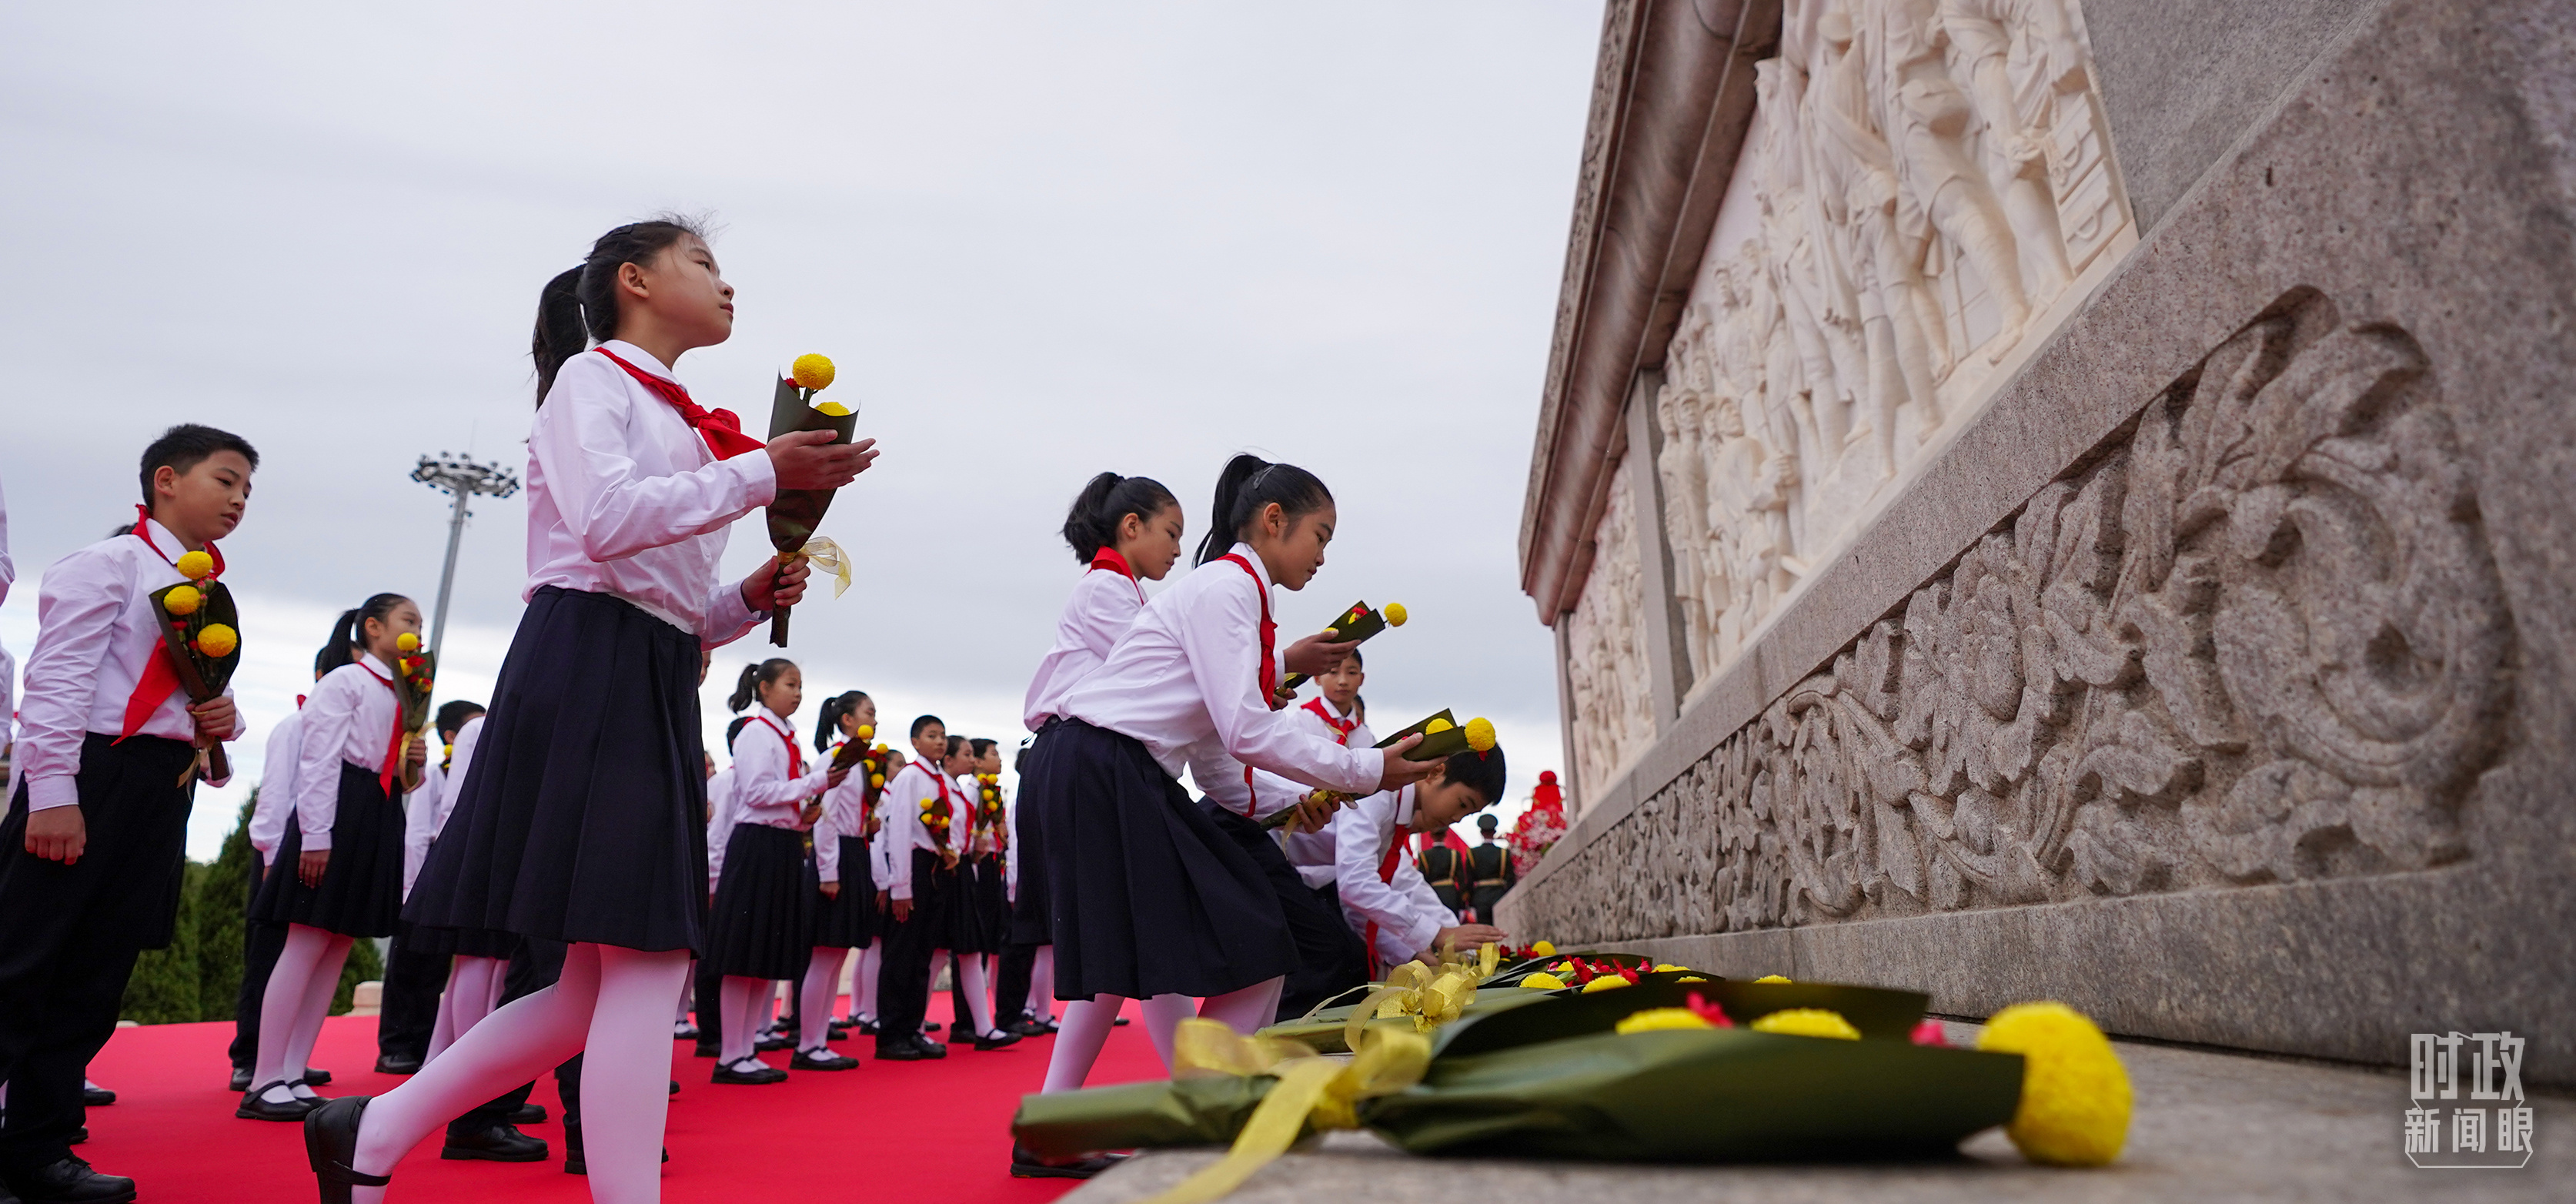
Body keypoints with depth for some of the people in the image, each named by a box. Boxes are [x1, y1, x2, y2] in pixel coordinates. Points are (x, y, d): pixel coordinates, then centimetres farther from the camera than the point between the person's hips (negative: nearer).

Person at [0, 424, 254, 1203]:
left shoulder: (212, 592, 19)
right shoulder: (109, 565, -3)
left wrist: (226, 716, 1)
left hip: (163, 791, 7)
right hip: (89, 777, -7)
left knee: (93, 980, 9)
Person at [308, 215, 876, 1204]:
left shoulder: (681, 425, 24)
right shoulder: (592, 376, 2)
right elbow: (606, 518, -18)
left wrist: (752, 599, 6)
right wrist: (761, 473, -13)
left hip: (656, 688, 9)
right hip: (588, 668, -8)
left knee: (606, 981, 8)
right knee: (646, 960, -12)